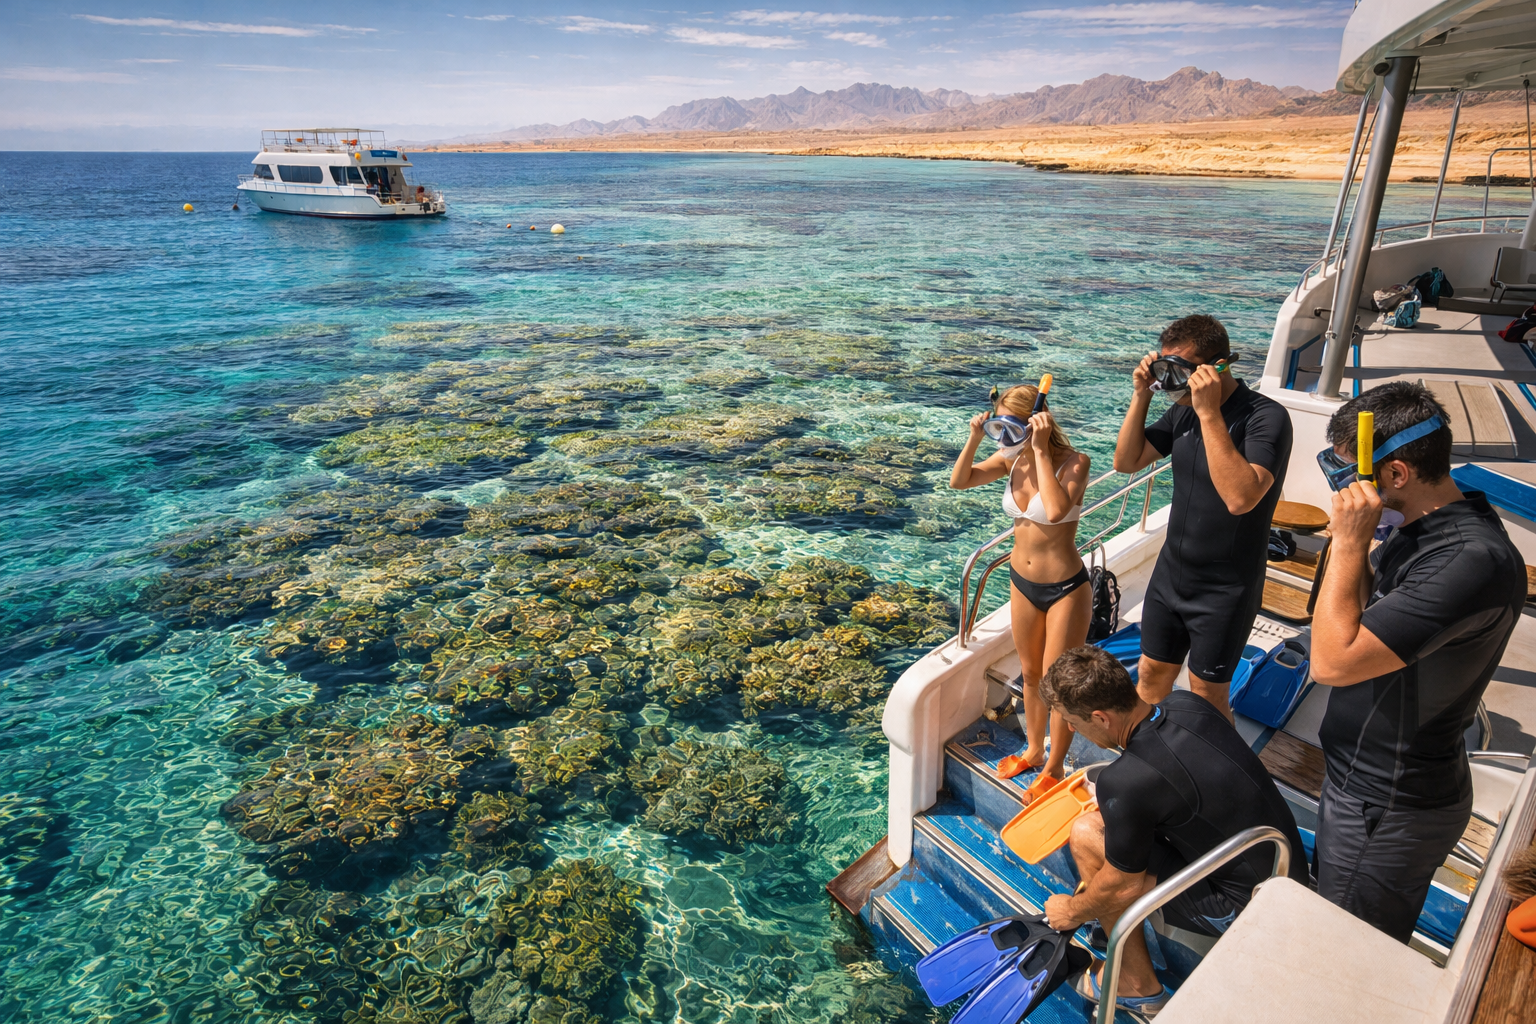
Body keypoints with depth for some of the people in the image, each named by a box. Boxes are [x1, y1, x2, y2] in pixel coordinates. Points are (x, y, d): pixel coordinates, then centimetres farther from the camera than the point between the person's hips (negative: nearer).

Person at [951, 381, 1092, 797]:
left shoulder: (1073, 462, -21)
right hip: (1023, 583, 6)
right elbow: (959, 481, 3)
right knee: (1030, 674, 22)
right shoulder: (1012, 458, -4)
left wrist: (1040, 451, -32)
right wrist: (974, 438, -11)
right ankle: (1034, 750, 43)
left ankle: (1055, 767, 29)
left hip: (1066, 588, -6)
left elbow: (1055, 510, -38)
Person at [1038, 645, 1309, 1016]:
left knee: (1087, 835, -9)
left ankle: (1138, 986, 7)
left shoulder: (1124, 782, -29)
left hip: (1245, 905, -8)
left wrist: (1072, 912, 4)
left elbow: (1123, 886, -14)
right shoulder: (1186, 703, -7)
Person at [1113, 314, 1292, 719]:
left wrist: (1209, 413, -34)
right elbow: (1126, 462, 3)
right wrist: (1141, 396, -9)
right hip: (1171, 573, 6)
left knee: (1206, 698, 10)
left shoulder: (1266, 417, -22)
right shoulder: (1184, 411, -1)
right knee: (1151, 676, 18)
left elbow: (1240, 497, -35)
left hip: (1224, 591, -6)